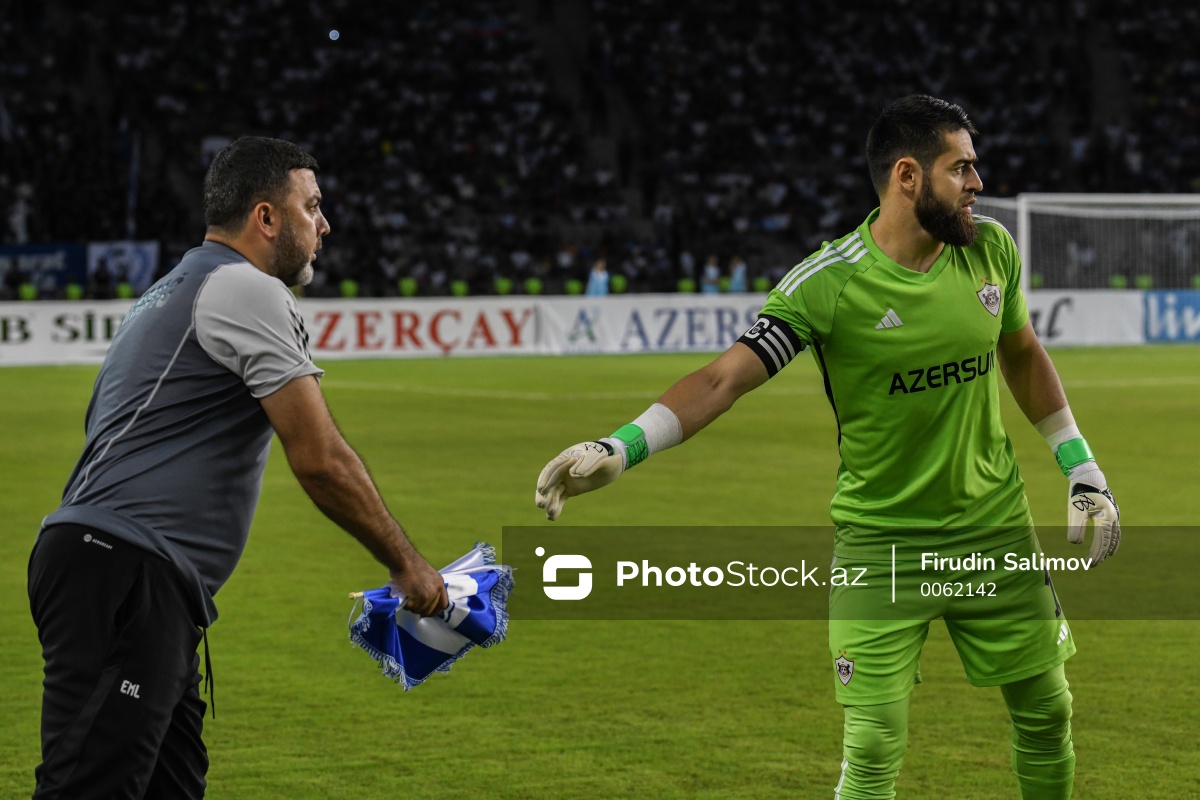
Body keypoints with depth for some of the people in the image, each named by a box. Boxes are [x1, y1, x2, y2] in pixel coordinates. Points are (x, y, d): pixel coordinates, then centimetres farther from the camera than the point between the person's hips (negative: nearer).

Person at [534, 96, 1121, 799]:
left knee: (1047, 714, 12)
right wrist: (618, 450, -37)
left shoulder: (990, 249, -2)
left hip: (998, 529, 5)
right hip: (880, 540, -4)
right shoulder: (829, 283, -18)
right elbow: (724, 378, -23)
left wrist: (1084, 471, 16)